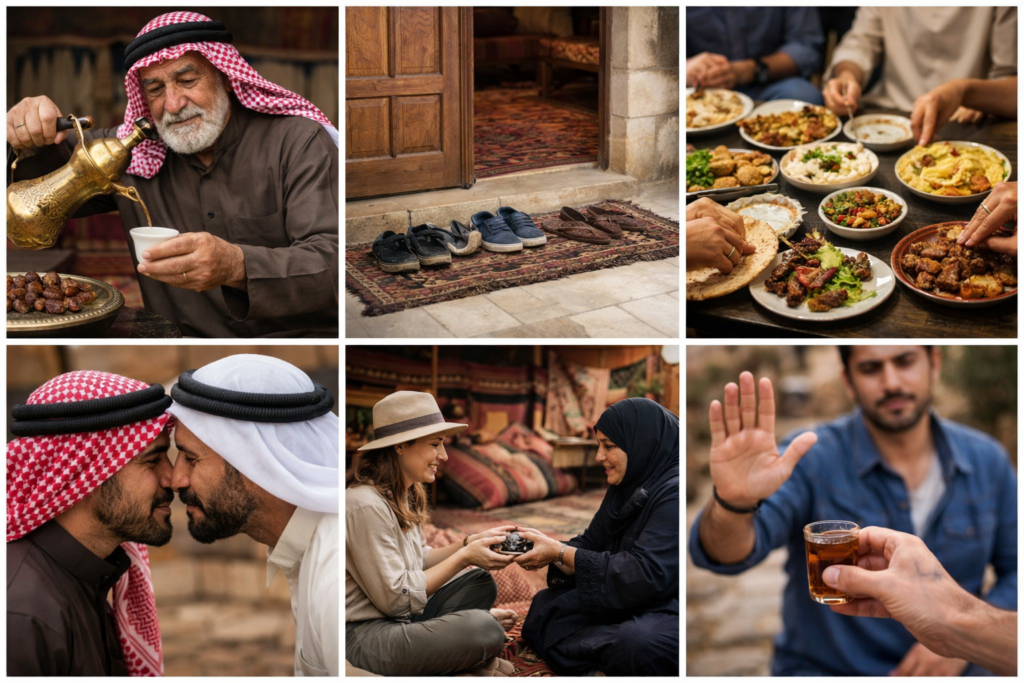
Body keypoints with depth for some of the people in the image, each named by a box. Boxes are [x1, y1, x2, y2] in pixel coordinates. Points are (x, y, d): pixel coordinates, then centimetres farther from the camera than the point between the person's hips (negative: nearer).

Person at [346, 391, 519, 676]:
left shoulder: (406, 494, 8)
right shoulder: (366, 505, -22)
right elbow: (396, 598, -20)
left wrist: (470, 542, 0)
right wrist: (463, 557, -16)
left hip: (399, 618, 10)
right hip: (363, 636, -10)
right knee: (483, 628, -25)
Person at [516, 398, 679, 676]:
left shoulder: (673, 492, -21)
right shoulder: (626, 487, 9)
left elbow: (644, 575, -26)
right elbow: (591, 543, 10)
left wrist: (560, 553, -21)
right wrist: (547, 546, -12)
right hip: (631, 604, 10)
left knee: (635, 645, -39)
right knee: (545, 605, 4)